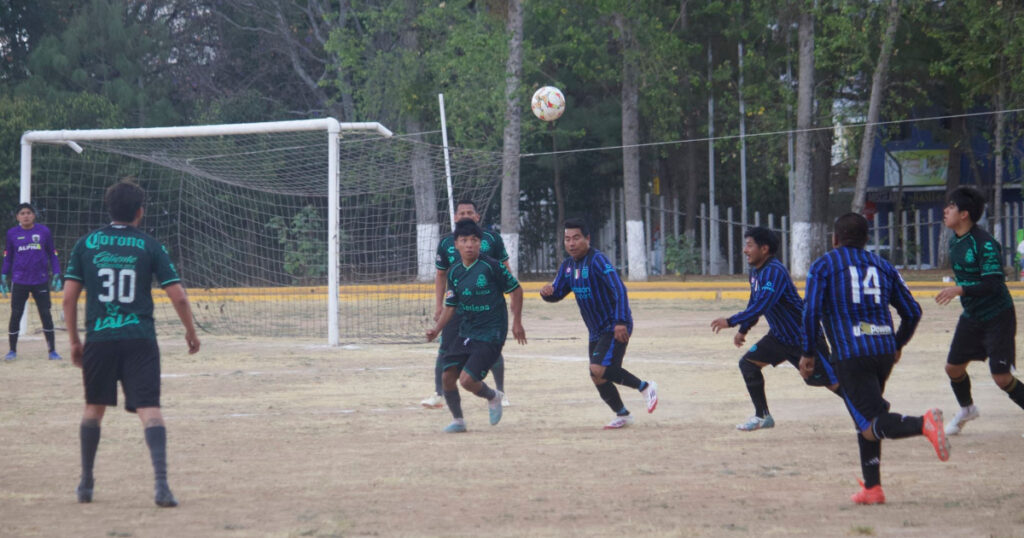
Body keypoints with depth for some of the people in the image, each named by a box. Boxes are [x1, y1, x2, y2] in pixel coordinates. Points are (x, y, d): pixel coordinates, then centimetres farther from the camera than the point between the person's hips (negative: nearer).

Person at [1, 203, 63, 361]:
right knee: (15, 315, 1)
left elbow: (53, 255, 6)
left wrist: (56, 276, -1)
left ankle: (52, 350, 6)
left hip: (41, 281, -1)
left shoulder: (44, 231, 0)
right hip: (19, 282, 1)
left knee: (46, 315, -1)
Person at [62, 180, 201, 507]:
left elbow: (69, 297, 3)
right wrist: (191, 332, 13)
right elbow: (178, 296, -2)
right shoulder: (149, 246, 1)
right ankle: (161, 483, -21)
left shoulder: (86, 244, 5)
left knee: (94, 408, 19)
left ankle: (85, 484, 26)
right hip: (139, 340, -2)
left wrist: (74, 340, 13)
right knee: (149, 409, -6)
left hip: (98, 340, 2)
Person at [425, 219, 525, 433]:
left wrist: (517, 323, -4)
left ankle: (493, 397, 16)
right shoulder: (455, 273, 6)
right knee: (447, 376, -5)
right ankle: (457, 420, 17)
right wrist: (437, 329, 1)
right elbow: (451, 306, 15)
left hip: (490, 335, -6)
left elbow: (516, 290, -3)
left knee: (467, 379, -17)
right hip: (465, 333, 6)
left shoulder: (491, 266, -12)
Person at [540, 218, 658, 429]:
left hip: (615, 328, -8)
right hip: (596, 331, 8)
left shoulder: (597, 260, -16)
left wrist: (621, 322, -32)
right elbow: (557, 294, 16)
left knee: (599, 370, -24)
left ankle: (645, 387, -8)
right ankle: (622, 415, 28)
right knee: (599, 378, 9)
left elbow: (619, 289, -24)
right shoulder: (568, 265, 9)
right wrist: (547, 292, -9)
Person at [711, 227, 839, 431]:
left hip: (805, 338, -9)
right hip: (779, 336, 9)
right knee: (748, 362, -1)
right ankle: (762, 416, 8)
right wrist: (743, 330, 16)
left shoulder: (774, 272, -26)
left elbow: (761, 306, -35)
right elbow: (754, 304, 20)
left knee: (832, 382, -4)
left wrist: (730, 322, -31)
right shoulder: (755, 271, 4)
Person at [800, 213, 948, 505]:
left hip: (851, 354, -5)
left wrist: (808, 354, 3)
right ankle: (872, 487, 16)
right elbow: (912, 311, 16)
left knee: (872, 427, -11)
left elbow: (811, 311, -6)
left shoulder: (823, 265, 7)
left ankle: (924, 424, -37)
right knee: (867, 419, 22)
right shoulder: (883, 266, 18)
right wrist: (898, 346, 31)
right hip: (884, 350, 5)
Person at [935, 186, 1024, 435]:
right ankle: (967, 409, 38)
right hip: (971, 317, 8)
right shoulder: (955, 241, 4)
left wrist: (960, 290, -37)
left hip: (998, 318, -8)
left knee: (1002, 377, -10)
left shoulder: (985, 244, -23)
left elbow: (994, 283, -29)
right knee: (953, 368, 11)